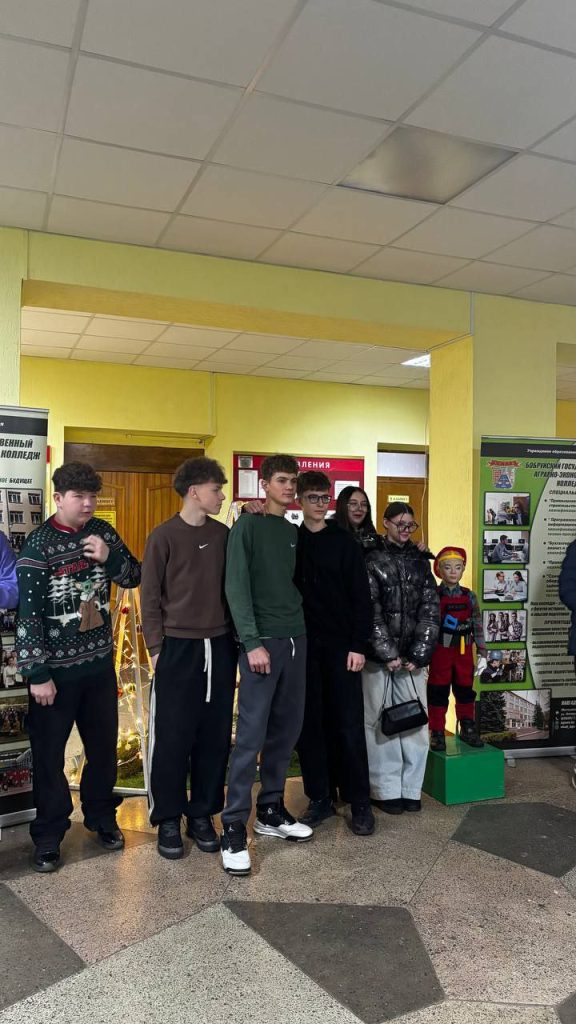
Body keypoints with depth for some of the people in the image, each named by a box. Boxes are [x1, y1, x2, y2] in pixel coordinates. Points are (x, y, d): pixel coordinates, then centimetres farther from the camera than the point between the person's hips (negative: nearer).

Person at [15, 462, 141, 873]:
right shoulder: (39, 545, -14)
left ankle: (101, 815, 37)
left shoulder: (102, 532, 1)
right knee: (49, 752, 8)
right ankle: (49, 834, 25)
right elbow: (28, 612, -15)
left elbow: (136, 577, 9)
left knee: (104, 745, 16)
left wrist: (110, 558, -12)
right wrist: (37, 674, -16)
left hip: (100, 661, 5)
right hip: (57, 668, -5)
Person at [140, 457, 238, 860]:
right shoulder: (164, 536, -5)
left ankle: (202, 814, 23)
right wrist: (156, 646, -6)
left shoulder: (224, 535, 7)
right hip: (178, 648, -4)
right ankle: (168, 820, 17)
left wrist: (237, 637, 6)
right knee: (172, 737, 3)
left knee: (215, 736, 9)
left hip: (220, 647, 4)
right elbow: (151, 596, -3)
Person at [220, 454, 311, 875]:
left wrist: (300, 626, 3)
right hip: (263, 640, -6)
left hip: (296, 639, 7)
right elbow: (237, 588, -11)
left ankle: (271, 811, 25)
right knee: (252, 736, -6)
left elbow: (296, 584, 15)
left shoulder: (295, 532, 15)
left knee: (287, 730, 11)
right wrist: (253, 642, -17)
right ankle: (234, 829, 3)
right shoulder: (248, 526, -4)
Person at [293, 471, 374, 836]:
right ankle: (320, 798, 20)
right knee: (309, 725, 7)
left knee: (349, 726, 1)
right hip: (302, 646, 2)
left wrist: (358, 645, -8)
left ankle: (360, 803, 12)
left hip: (340, 645, -2)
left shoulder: (344, 542, 2)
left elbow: (361, 597, -1)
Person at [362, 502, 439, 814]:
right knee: (381, 722, 1)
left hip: (412, 657, 4)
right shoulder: (372, 561, -1)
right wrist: (388, 653, -11)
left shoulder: (419, 561, 11)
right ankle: (386, 790, 12)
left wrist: (418, 654, -4)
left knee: (414, 720, 4)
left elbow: (430, 609, 5)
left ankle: (410, 788, 17)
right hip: (379, 658, -3)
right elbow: (370, 611, -7)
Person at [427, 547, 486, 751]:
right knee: (438, 693, 5)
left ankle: (467, 729, 29)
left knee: (465, 691, 14)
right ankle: (437, 733, 15)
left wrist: (482, 653, 2)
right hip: (440, 652, -3)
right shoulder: (434, 595, -7)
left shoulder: (469, 596, 2)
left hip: (464, 652, 3)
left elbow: (477, 626, 4)